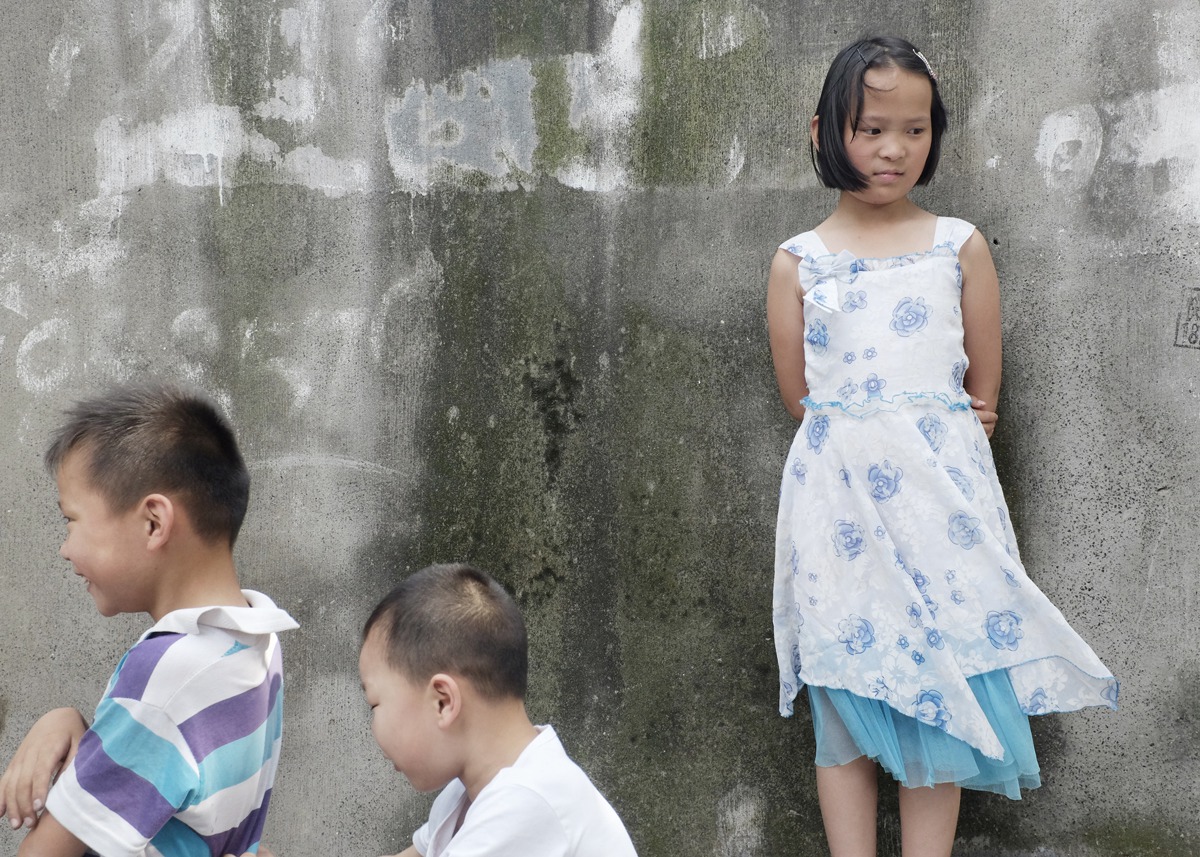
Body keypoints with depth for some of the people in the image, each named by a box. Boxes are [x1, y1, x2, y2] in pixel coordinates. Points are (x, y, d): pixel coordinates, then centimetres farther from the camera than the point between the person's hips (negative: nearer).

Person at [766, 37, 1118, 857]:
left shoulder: (961, 246, 6)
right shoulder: (797, 262, 5)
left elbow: (982, 395, 9)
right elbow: (799, 394, 5)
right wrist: (903, 426, 4)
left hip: (939, 490, 0)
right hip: (838, 496, 0)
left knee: (939, 695, -1)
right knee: (846, 701, 1)